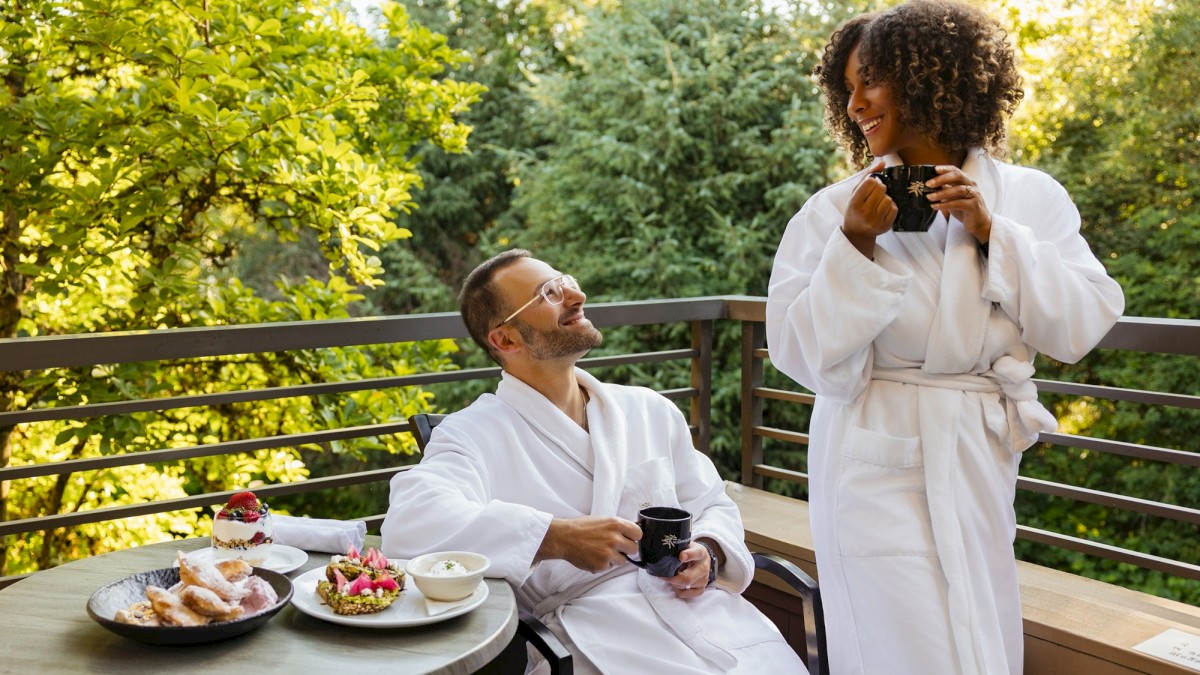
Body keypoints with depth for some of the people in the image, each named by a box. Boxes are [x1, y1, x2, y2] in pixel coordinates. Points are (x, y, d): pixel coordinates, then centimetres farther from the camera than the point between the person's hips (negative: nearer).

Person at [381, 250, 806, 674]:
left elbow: (714, 507, 23)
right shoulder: (475, 433, -1)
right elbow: (409, 524, -18)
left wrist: (708, 553, -1)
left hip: (703, 607, 5)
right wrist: (559, 538, -22)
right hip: (590, 629, -5)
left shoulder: (651, 411, 17)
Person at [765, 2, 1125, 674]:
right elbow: (801, 354, -10)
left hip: (984, 466, 3)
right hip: (881, 465, -3)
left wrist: (991, 233, -14)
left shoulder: (1031, 197, 1)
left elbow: (1086, 326, -5)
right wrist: (856, 244, -20)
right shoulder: (836, 209, -6)